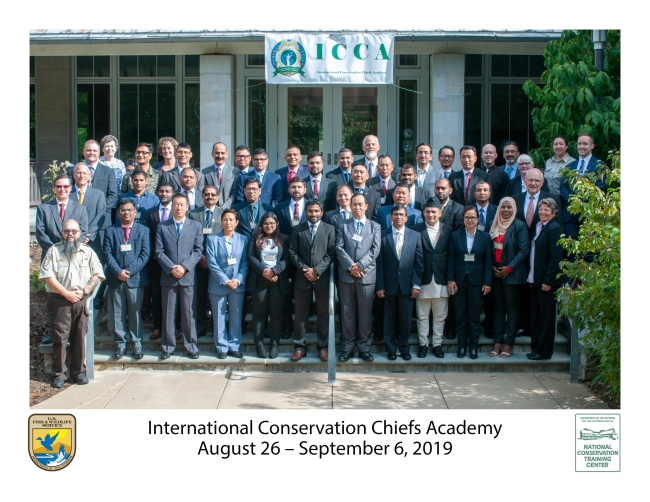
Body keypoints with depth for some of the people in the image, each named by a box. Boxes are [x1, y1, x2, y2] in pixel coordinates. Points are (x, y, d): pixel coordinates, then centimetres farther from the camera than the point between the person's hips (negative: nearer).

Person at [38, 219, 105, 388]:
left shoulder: (88, 252, 11)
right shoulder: (53, 250, 4)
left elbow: (97, 275, 6)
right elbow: (47, 276, -6)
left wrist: (85, 291, -9)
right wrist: (66, 293, -11)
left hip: (81, 301, 2)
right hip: (59, 300, -2)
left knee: (80, 337, 3)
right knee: (59, 337, -1)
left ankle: (78, 372, 13)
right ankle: (59, 374, 5)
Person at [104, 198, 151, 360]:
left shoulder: (143, 230, 7)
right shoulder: (110, 230, 10)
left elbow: (145, 254, -1)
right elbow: (107, 253, 1)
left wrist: (130, 271, -12)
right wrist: (118, 271, -13)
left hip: (136, 278, -1)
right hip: (115, 279, 1)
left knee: (135, 312, 4)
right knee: (117, 313, 5)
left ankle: (136, 343, 12)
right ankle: (120, 343, 13)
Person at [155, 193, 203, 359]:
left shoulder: (195, 226, 8)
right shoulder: (162, 226, 8)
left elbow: (198, 250, 0)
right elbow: (159, 251, 1)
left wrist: (184, 267, -12)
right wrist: (171, 268, -12)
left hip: (188, 276, 0)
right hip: (168, 276, 1)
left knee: (188, 313, 3)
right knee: (168, 313, 5)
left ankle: (191, 346, 10)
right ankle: (168, 346, 12)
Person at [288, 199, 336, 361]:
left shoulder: (329, 229, 4)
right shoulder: (297, 230, 8)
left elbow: (331, 253, -4)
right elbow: (292, 252, 1)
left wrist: (316, 270, -13)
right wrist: (305, 270, -10)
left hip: (322, 277, -1)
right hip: (302, 277, 1)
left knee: (323, 313, 5)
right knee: (301, 313, 5)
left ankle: (322, 346, 14)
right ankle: (300, 346, 13)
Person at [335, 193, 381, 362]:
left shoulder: (375, 226, 11)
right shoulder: (342, 226, 10)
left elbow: (375, 249, -1)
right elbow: (339, 249, -1)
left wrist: (360, 264, -13)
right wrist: (351, 266, -14)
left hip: (367, 275, 0)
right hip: (346, 275, 0)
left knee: (365, 313, 4)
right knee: (347, 313, 4)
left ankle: (364, 347, 12)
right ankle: (347, 347, 11)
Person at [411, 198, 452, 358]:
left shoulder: (448, 230, 5)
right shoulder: (416, 230, -1)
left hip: (441, 280, 2)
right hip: (423, 279, -1)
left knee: (440, 315, 8)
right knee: (422, 315, 7)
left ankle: (437, 344, 19)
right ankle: (423, 343, 18)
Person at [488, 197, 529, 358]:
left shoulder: (520, 226, -5)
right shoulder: (493, 225, 9)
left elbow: (523, 251, -10)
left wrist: (509, 268, -15)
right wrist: (491, 267, -2)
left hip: (511, 274, -5)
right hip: (495, 272, 5)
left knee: (511, 308, 1)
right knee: (497, 307, 7)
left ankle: (509, 344, 5)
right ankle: (497, 341, 12)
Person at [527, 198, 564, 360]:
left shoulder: (554, 229, -13)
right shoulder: (538, 227, 14)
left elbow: (556, 257, -19)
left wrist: (548, 280, -20)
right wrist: (531, 277, 10)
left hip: (547, 281, -9)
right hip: (535, 280, 9)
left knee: (546, 316, 1)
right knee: (535, 315, 14)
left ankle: (544, 351, 9)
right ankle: (536, 347, 23)